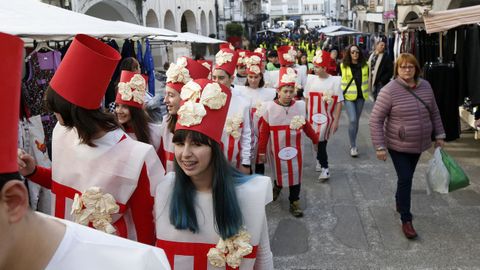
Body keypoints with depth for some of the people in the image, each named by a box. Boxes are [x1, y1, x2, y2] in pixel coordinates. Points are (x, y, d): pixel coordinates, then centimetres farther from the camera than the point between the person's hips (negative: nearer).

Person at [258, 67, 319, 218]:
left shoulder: (300, 106, -7)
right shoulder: (269, 107, -13)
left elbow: (306, 126, 8)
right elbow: (264, 132, -9)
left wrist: (315, 139, 17)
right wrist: (262, 151, -7)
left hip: (294, 149, 1)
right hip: (276, 149, -1)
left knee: (295, 174, 4)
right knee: (279, 172, 17)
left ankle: (294, 202, 18)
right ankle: (277, 186, 49)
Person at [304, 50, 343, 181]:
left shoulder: (335, 81, -10)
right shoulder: (311, 79, -1)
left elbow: (339, 102, -8)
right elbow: (306, 99, 7)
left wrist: (336, 121, -11)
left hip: (327, 118, -3)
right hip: (313, 117, 3)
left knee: (321, 141, -6)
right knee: (317, 141, 9)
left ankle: (324, 168, 8)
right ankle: (324, 166, 26)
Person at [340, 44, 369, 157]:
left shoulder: (364, 65, 4)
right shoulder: (343, 66, -5)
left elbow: (367, 79, 14)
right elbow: (340, 80, 1)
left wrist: (366, 92, 10)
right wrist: (341, 93, -3)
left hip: (361, 96, 4)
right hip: (348, 96, -4)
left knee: (356, 120, 12)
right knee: (352, 120, -14)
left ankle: (353, 144, 26)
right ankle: (353, 146, -4)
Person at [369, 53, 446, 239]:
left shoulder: (425, 86, 0)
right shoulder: (389, 91, -18)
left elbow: (434, 113, 13)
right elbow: (375, 120, -16)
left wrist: (439, 135, 12)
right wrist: (380, 147, -18)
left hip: (419, 144, 5)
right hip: (398, 146, -5)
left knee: (407, 177, 19)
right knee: (405, 179, -5)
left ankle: (399, 202, 43)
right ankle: (406, 220, 8)